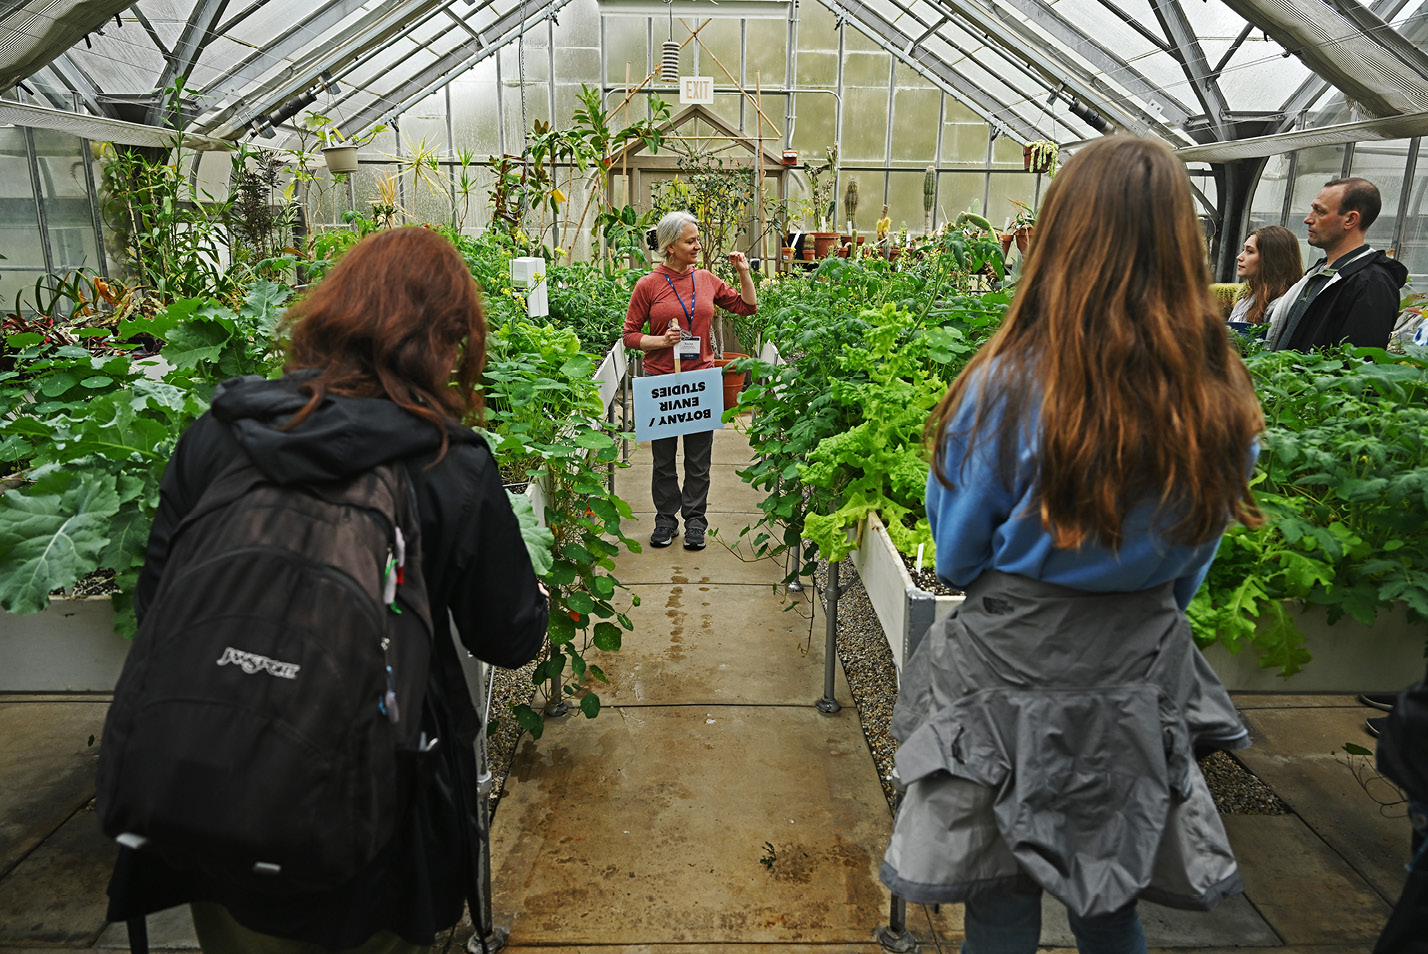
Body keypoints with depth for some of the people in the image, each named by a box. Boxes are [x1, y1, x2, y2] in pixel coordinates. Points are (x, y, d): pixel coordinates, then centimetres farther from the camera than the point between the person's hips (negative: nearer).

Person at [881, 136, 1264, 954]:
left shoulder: (1008, 387, -22)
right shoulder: (1223, 405, -9)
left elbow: (957, 554, -8)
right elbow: (1195, 559, 6)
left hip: (1011, 678, -3)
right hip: (1141, 675, 4)